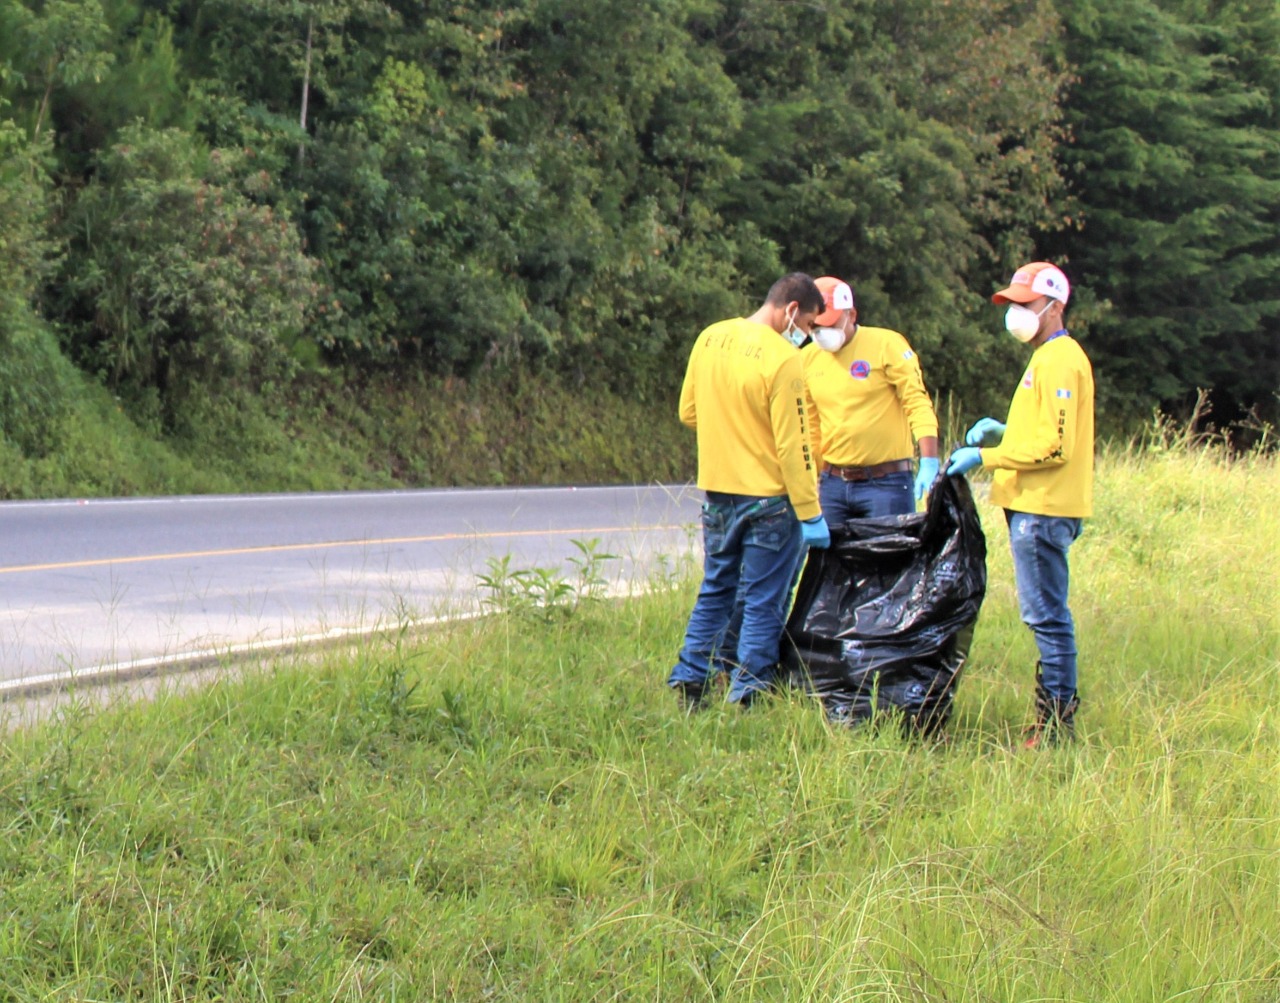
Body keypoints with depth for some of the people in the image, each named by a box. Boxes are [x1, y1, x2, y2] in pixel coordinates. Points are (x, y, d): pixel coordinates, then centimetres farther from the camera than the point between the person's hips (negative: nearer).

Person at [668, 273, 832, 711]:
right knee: (762, 602, 2)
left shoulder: (710, 339, 3)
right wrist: (810, 514, -13)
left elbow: (688, 412, 11)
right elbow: (791, 445, -18)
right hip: (767, 496, -6)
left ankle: (689, 683, 18)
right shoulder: (782, 360, -17)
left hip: (716, 490, 6)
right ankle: (749, 696, 4)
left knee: (715, 591, 18)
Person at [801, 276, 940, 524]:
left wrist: (929, 463, -19)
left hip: (886, 483, -5)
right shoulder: (808, 359, 8)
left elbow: (918, 403, -8)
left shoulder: (887, 345, -5)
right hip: (833, 484, 5)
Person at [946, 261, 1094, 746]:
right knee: (1047, 615, 12)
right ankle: (1055, 710, 16)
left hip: (1044, 508, -11)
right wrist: (1003, 432, 12)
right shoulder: (1050, 357, 20)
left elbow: (1054, 446, -20)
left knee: (1046, 614, -9)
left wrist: (985, 457, -17)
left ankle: (1056, 719, -7)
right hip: (1037, 506, 11)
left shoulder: (1059, 361, -14)